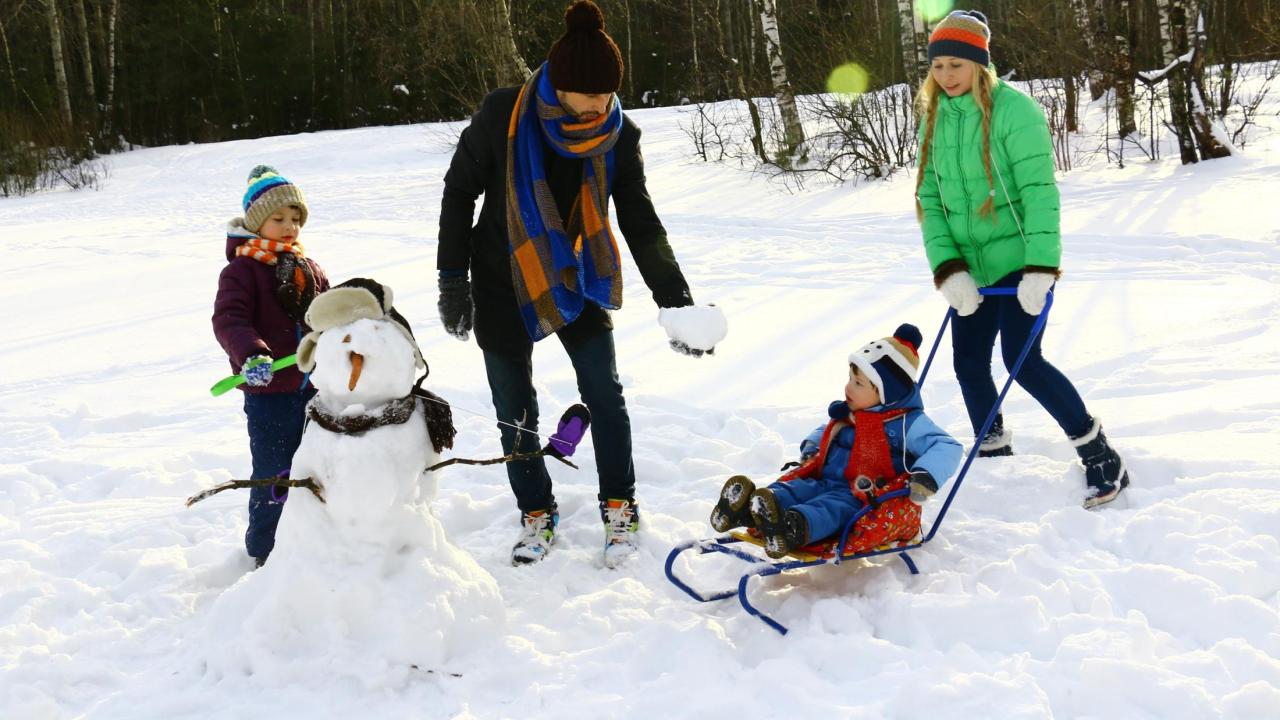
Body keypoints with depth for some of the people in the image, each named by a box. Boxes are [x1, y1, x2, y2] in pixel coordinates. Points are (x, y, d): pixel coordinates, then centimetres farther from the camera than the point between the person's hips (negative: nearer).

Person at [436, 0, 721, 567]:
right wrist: (452, 280, -10)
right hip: (502, 284, -1)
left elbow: (641, 224, -13)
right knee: (514, 410, 6)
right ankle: (536, 514, 24)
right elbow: (459, 192, -10)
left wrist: (676, 301, -24)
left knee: (604, 393, -2)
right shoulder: (503, 116, -23)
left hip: (576, 278, 1)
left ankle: (619, 509, 16)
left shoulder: (619, 137, -16)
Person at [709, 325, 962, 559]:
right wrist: (811, 448, 22)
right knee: (797, 488, -22)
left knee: (836, 506, -37)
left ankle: (795, 528, -68)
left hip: (875, 500, -7)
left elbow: (947, 447, -12)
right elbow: (826, 432, 41)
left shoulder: (908, 423, -4)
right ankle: (747, 508, -50)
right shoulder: (847, 415, 19)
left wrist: (926, 477, -27)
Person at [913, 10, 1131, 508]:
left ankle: (1099, 455, 1)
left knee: (1023, 361, -13)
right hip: (970, 267, 6)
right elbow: (929, 199, 2)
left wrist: (1040, 267, -25)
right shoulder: (935, 119, 5)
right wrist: (948, 269, -11)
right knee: (968, 365, 9)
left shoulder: (1013, 110, -14)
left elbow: (1039, 191, -18)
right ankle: (993, 456, 31)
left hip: (1019, 262, -6)